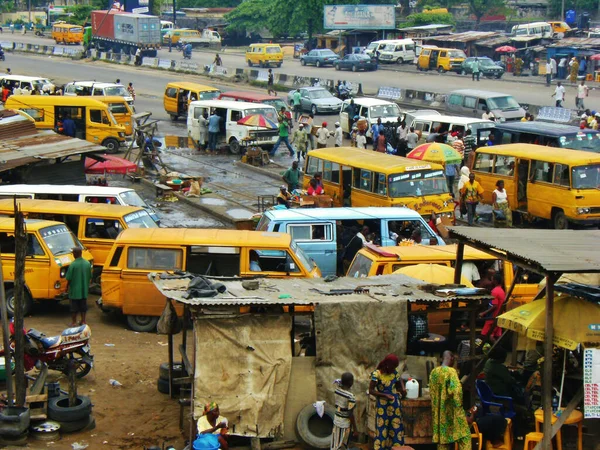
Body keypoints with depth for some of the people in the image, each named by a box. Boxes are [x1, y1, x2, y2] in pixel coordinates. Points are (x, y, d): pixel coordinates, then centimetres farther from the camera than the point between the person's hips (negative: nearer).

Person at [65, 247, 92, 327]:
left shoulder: (73, 265, -18)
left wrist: (67, 287, 2)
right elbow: (89, 277, 6)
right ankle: (83, 321, 19)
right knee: (83, 306, 15)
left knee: (74, 307, 7)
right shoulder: (87, 263, -2)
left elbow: (69, 278, -13)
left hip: (74, 290, -4)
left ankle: (74, 322, 12)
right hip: (84, 290, 4)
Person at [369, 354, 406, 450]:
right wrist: (385, 395, -20)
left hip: (395, 404, 5)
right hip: (382, 405, -5)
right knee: (382, 430, -2)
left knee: (396, 428, 6)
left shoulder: (395, 372, 1)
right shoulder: (377, 374, -13)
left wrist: (403, 389, -2)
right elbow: (371, 390, -12)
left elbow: (400, 380, 20)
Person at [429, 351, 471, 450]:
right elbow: (456, 389, -21)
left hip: (439, 410, 7)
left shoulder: (434, 372, 5)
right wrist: (459, 404, -9)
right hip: (451, 410, -7)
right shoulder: (451, 371, -15)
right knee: (464, 436, -1)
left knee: (442, 437, 10)